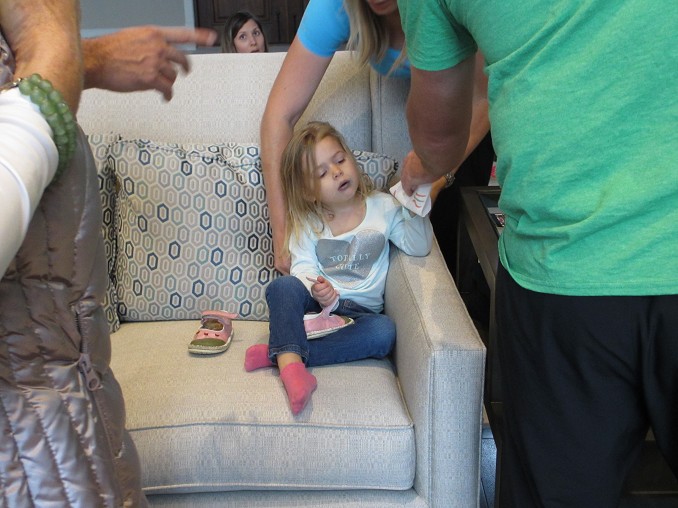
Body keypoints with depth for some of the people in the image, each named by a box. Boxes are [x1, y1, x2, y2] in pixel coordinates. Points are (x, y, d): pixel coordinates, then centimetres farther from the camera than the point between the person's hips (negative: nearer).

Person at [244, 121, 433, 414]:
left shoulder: (382, 207, 5)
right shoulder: (307, 224, 6)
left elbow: (419, 247, -5)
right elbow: (303, 269, -6)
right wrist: (316, 291, -29)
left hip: (361, 311, 0)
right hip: (314, 306, 0)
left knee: (383, 332, -33)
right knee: (283, 286, -30)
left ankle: (278, 353, -34)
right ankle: (291, 367, -47)